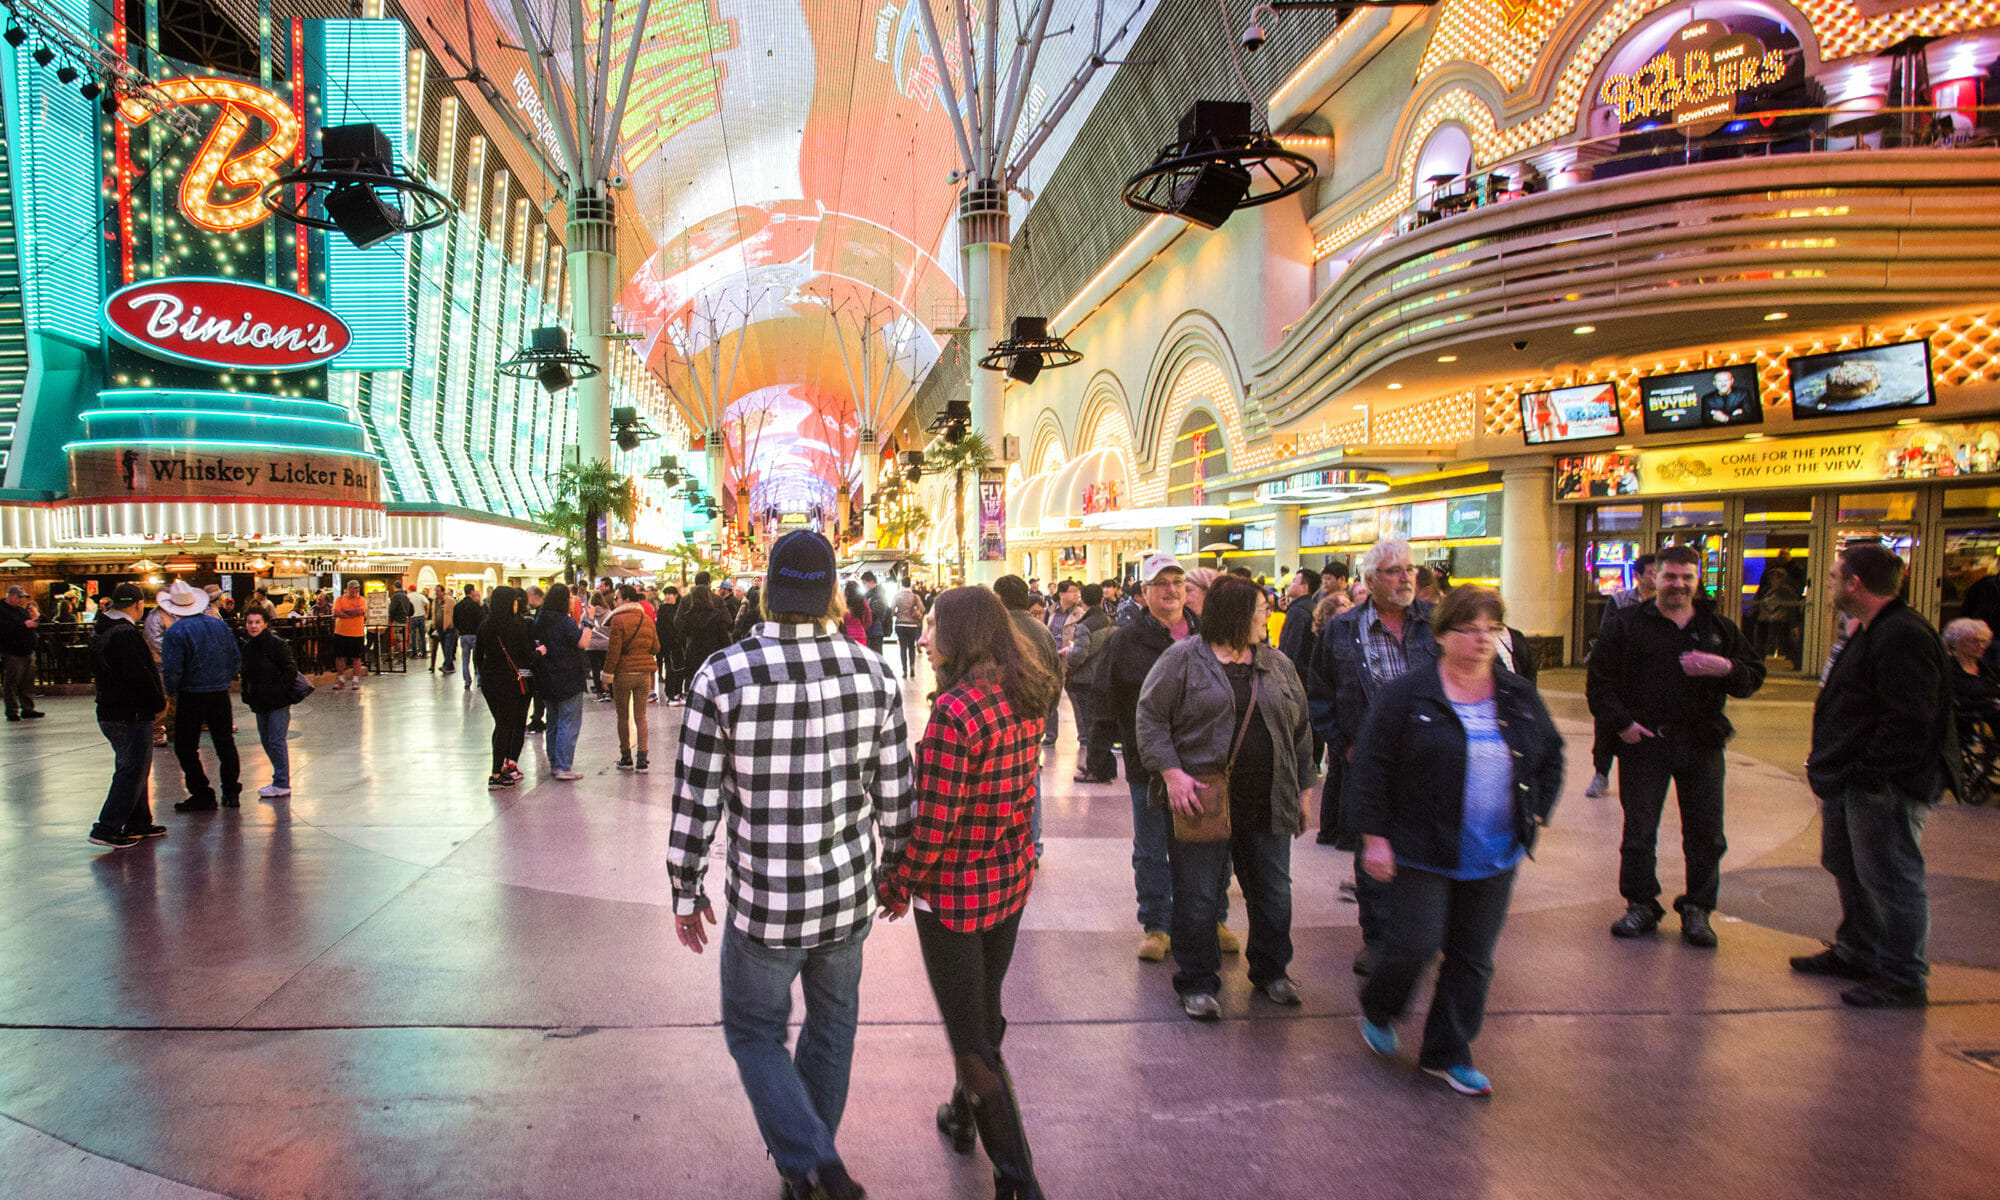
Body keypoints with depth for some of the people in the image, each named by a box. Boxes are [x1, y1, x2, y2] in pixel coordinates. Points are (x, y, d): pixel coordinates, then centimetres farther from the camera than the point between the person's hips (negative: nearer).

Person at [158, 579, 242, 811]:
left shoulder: (176, 632, -13)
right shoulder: (220, 624, 4)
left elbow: (171, 671, -17)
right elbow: (236, 660, 8)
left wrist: (171, 693, -1)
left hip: (192, 696, -5)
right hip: (221, 694, 5)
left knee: (186, 747, 6)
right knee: (225, 742, 15)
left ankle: (202, 795, 5)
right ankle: (231, 792, 19)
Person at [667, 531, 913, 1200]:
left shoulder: (722, 675, -16)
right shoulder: (873, 674, -9)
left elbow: (695, 802, -11)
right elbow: (895, 797, -2)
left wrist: (686, 892, 4)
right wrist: (896, 871, 15)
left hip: (763, 904, -3)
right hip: (848, 897, 3)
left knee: (755, 1032, 20)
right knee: (832, 1027, 24)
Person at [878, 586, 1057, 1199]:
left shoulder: (955, 710, -26)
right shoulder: (1026, 700, -1)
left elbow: (935, 822, -23)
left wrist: (896, 884, -8)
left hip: (955, 892, -8)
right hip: (1012, 879, 8)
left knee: (971, 1039, 6)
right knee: (985, 1011, 27)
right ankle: (964, 1117, 49)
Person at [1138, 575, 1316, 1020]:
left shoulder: (1278, 665, 10)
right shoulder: (1183, 658, -5)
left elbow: (1300, 730, 17)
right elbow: (1150, 716, -7)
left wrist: (1301, 791, 16)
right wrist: (1171, 771, -17)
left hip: (1267, 802, 5)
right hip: (1201, 801, -5)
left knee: (1274, 893, 14)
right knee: (1198, 896, 4)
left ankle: (1271, 971, 35)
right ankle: (1196, 983, 19)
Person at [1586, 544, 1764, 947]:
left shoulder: (1720, 628, 10)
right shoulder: (1628, 627, 3)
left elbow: (1754, 676, 11)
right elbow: (1599, 681, 2)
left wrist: (1726, 669, -11)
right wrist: (1621, 722, -9)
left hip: (1702, 746, 2)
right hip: (1644, 742, -2)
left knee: (1706, 833, 6)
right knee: (1639, 830, 3)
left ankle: (1697, 909, 20)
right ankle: (1641, 905, 17)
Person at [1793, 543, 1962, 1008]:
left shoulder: (1903, 637, -21)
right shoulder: (1871, 633, 15)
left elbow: (1909, 721, -26)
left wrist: (1868, 774, -24)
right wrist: (1830, 764, 17)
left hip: (1884, 787, -11)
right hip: (1851, 780, 11)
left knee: (1889, 879, -2)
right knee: (1846, 866, 21)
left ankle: (1903, 979, 9)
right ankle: (1856, 952, 36)